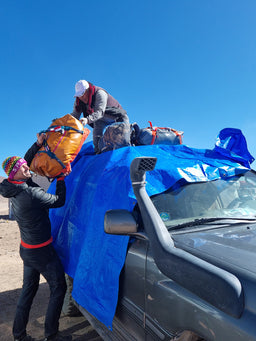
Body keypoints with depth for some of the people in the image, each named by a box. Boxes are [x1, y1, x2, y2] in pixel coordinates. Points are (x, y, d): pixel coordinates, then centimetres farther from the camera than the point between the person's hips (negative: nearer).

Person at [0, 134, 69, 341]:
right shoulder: (30, 193, -27)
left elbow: (25, 161, 13)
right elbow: (59, 201, -14)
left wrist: (38, 144, 7)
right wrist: (61, 178, -4)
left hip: (27, 249, 9)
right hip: (41, 251, -8)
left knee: (29, 289, 22)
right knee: (58, 288, 8)